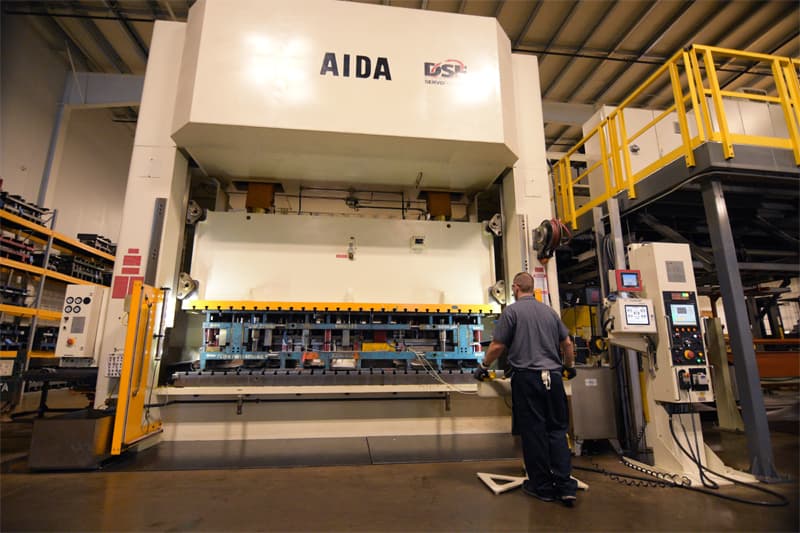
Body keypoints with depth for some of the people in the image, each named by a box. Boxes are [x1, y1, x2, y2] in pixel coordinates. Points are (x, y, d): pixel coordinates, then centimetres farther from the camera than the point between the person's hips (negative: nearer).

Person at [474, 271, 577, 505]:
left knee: (533, 432, 5)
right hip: (553, 376, 5)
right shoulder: (549, 311, 11)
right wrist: (570, 365, 35)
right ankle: (565, 485, 12)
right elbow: (567, 343, 17)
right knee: (557, 430, 12)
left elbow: (497, 347, -5)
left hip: (527, 377, -4)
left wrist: (483, 367, 11)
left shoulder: (511, 310, -4)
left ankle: (542, 486, 15)